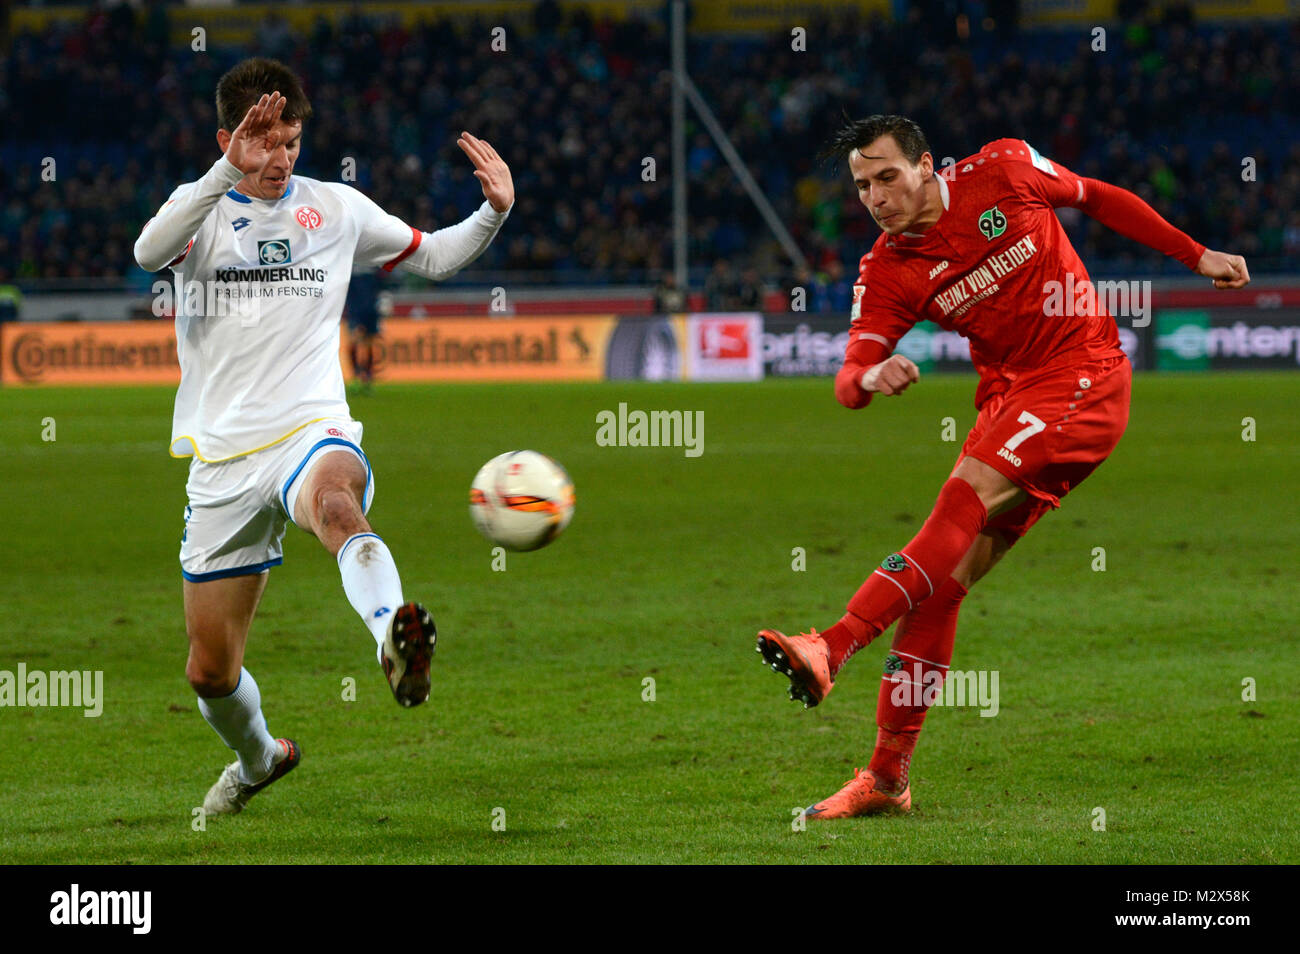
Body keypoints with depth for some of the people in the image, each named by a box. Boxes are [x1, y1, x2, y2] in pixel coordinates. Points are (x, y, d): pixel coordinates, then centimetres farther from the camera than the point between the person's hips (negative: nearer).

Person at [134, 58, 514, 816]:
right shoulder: (202, 208, 3)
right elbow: (149, 251, -21)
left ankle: (395, 643, -71)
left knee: (337, 504, -42)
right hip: (223, 457, 2)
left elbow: (434, 256, 22)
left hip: (311, 431, -1)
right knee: (211, 671, 8)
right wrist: (230, 173, -33)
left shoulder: (335, 208, 10)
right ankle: (257, 757, 41)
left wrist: (494, 213, 1)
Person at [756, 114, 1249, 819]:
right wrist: (871, 377, -34)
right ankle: (887, 775, -2)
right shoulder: (886, 273, 0)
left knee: (965, 497, -26)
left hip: (1085, 378, -5)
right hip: (1009, 398, 5)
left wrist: (1197, 257, 14)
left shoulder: (1002, 172, -6)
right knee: (942, 581, -5)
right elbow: (848, 379, -9)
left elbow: (1100, 200, 11)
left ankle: (833, 648, -38)